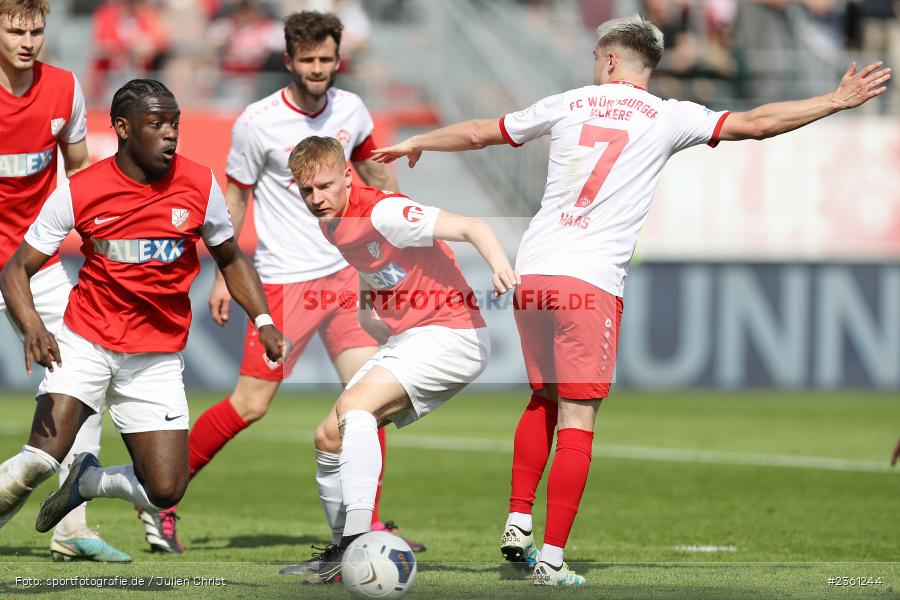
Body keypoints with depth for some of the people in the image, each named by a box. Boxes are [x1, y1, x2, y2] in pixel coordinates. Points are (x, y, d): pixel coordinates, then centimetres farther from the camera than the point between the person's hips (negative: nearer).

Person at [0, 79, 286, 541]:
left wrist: (263, 322, -1)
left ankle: (88, 481, 23)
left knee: (165, 492, -8)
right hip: (86, 342, -2)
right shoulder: (80, 192, -10)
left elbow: (230, 259, 13)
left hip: (158, 359, 2)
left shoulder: (199, 185, -4)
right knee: (41, 459, -23)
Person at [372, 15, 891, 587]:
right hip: (590, 282, -4)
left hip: (531, 275, 4)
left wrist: (414, 143, 39)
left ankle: (518, 524, 16)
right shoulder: (667, 117, 3)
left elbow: (479, 132, 22)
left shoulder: (568, 104, 12)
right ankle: (552, 558, -5)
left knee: (544, 400, 23)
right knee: (577, 421, -1)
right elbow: (755, 123, 0)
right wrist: (838, 101, 9)